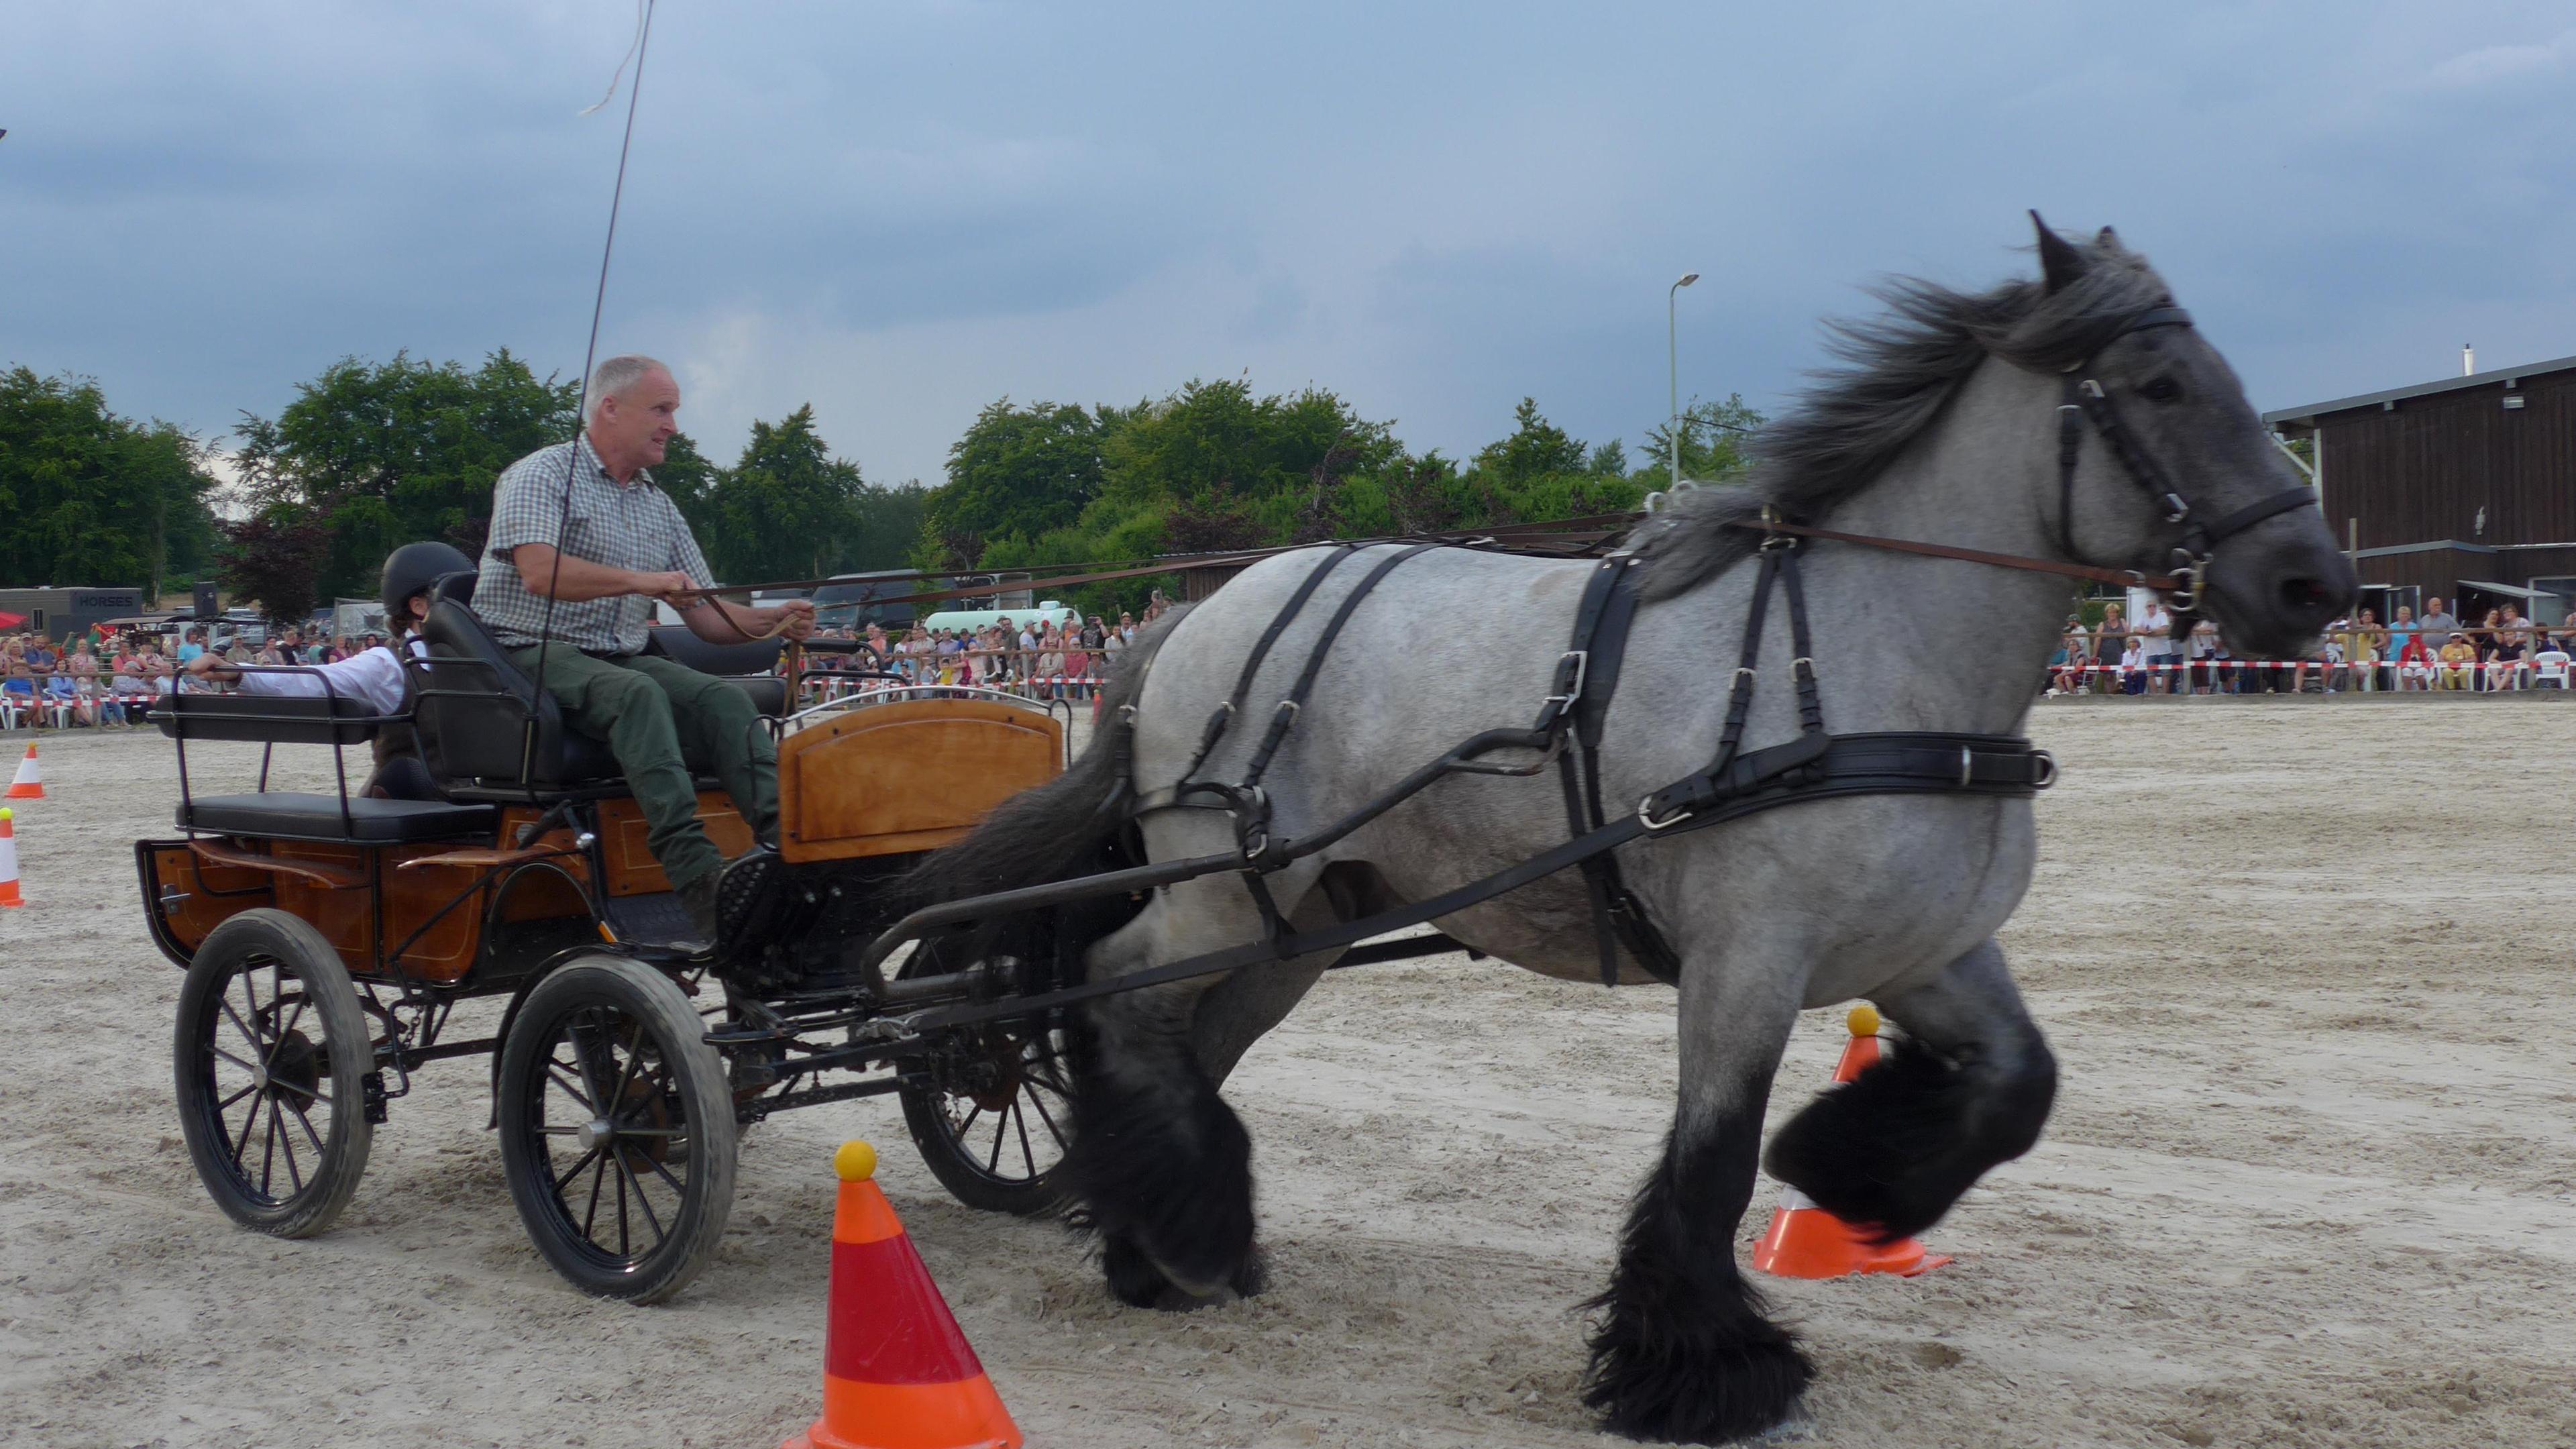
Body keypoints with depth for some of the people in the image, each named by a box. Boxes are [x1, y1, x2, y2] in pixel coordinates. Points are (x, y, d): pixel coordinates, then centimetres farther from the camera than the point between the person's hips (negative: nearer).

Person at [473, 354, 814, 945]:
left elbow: (706, 616, 17)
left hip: (623, 658, 7)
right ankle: (694, 870, -48)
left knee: (722, 697, -21)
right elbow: (540, 572, -19)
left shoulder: (659, 508, 21)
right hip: (533, 655, -7)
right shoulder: (541, 476, -1)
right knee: (637, 694, -36)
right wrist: (640, 580, -25)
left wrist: (773, 621, -1)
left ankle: (782, 840, -38)